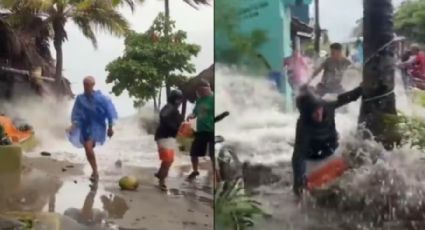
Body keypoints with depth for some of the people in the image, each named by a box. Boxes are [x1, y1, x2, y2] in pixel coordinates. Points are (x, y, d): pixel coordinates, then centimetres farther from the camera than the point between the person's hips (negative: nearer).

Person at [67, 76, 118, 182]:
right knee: (88, 149, 9)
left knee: (88, 147, -22)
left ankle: (95, 172, -10)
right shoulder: (80, 98, -1)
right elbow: (76, 114, 4)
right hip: (85, 127, 5)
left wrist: (110, 127, -4)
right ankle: (95, 171, 27)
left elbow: (109, 111, -5)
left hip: (97, 126, -5)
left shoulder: (100, 98, -11)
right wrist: (74, 125, -11)